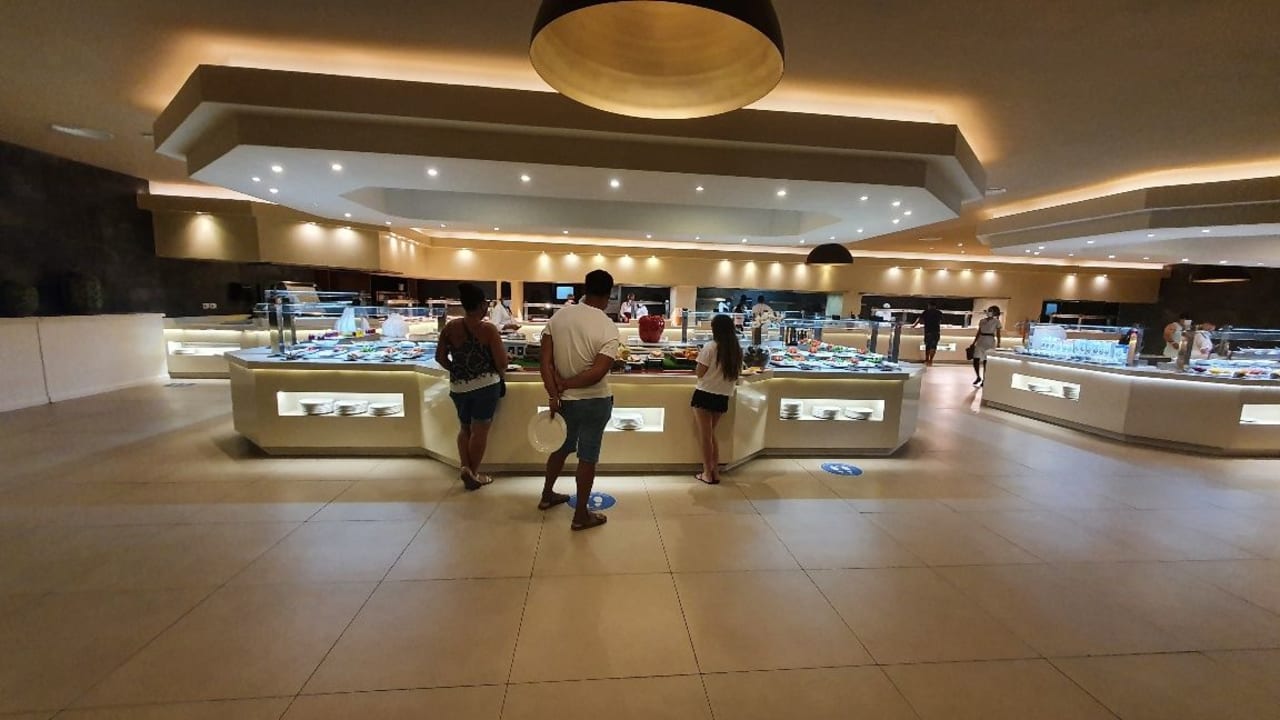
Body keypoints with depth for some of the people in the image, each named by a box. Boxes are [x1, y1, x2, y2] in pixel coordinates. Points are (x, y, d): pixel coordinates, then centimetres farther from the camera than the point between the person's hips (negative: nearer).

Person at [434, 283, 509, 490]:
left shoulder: (450, 327, 0)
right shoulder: (488, 330, -13)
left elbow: (440, 357, 4)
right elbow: (501, 362, -14)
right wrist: (501, 376, 7)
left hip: (458, 387, 4)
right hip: (485, 385, -4)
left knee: (465, 428, 22)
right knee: (480, 430, 7)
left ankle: (465, 467, 12)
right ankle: (473, 474, 15)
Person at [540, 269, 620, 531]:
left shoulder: (558, 316, -4)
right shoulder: (608, 328, -17)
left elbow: (545, 360, -9)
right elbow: (597, 373, -25)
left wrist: (554, 394, -10)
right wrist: (565, 384, -13)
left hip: (564, 399, 5)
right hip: (594, 402, -5)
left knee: (562, 447, 24)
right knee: (588, 456, 9)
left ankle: (547, 495, 43)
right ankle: (581, 515, 21)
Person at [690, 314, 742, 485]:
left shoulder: (710, 347, -12)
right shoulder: (737, 350, 4)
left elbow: (700, 373, -10)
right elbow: (737, 373, 9)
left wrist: (700, 357, 5)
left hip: (705, 394, -5)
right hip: (723, 397, 5)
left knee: (705, 435, 7)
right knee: (711, 434, 19)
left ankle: (708, 473, 14)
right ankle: (715, 472, 21)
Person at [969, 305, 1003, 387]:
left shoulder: (996, 322, -1)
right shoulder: (982, 321, 11)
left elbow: (998, 334, -3)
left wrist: (998, 344, -11)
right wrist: (973, 343, 12)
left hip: (990, 342, -4)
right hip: (980, 342, 4)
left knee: (986, 362, -2)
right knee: (975, 360, -2)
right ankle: (978, 377, 18)